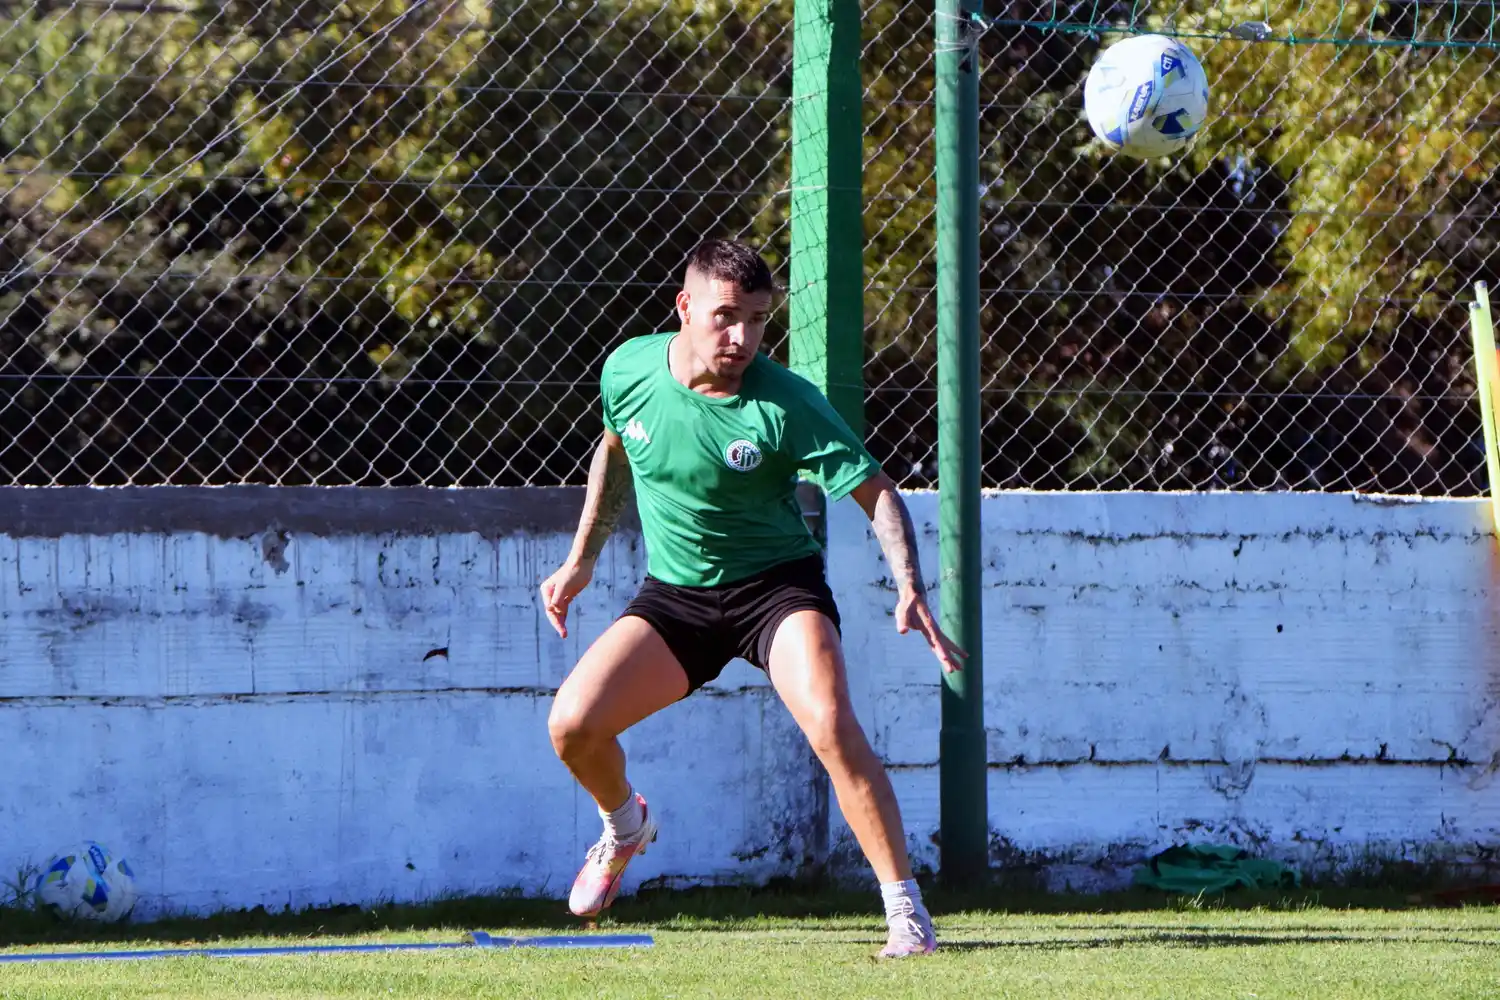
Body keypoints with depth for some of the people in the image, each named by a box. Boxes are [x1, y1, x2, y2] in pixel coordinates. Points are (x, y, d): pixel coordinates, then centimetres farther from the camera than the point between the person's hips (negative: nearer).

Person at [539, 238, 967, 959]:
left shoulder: (785, 404, -21)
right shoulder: (629, 370, -8)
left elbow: (877, 492, -19)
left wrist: (910, 590, -34)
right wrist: (581, 561, 17)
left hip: (777, 584, -4)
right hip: (674, 594, 4)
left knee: (831, 726, -29)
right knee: (571, 724, -12)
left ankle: (905, 909, -20)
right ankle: (625, 825, 25)